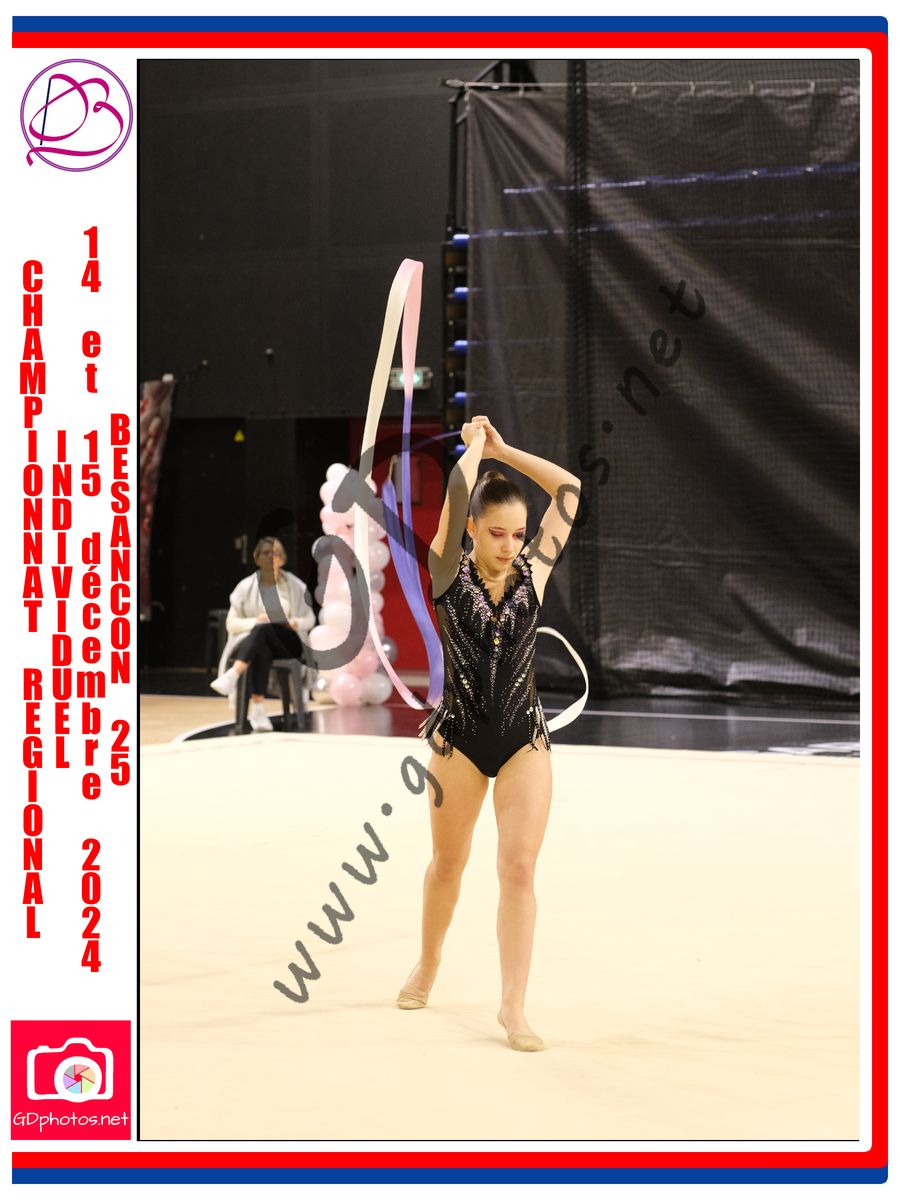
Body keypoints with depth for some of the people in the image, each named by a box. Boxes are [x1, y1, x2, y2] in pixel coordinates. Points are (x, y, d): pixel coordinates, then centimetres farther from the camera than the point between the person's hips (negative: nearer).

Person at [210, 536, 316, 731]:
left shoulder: (296, 586, 8)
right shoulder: (246, 587, 6)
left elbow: (310, 619, 11)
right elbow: (231, 623, 4)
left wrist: (296, 623, -13)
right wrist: (255, 621, -16)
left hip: (288, 644, 0)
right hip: (254, 642, 0)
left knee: (264, 629, -36)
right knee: (262, 650, -40)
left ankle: (233, 675, -53)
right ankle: (257, 708, -48)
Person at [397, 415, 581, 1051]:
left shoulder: (534, 572, -1)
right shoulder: (449, 574, -7)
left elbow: (570, 488, -2)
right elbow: (457, 491, -19)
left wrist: (504, 449, 1)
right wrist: (476, 443, -4)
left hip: (524, 740, 1)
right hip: (459, 738, -1)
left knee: (520, 868, -7)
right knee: (448, 862, 15)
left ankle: (513, 1005, -4)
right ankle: (427, 965, 38)